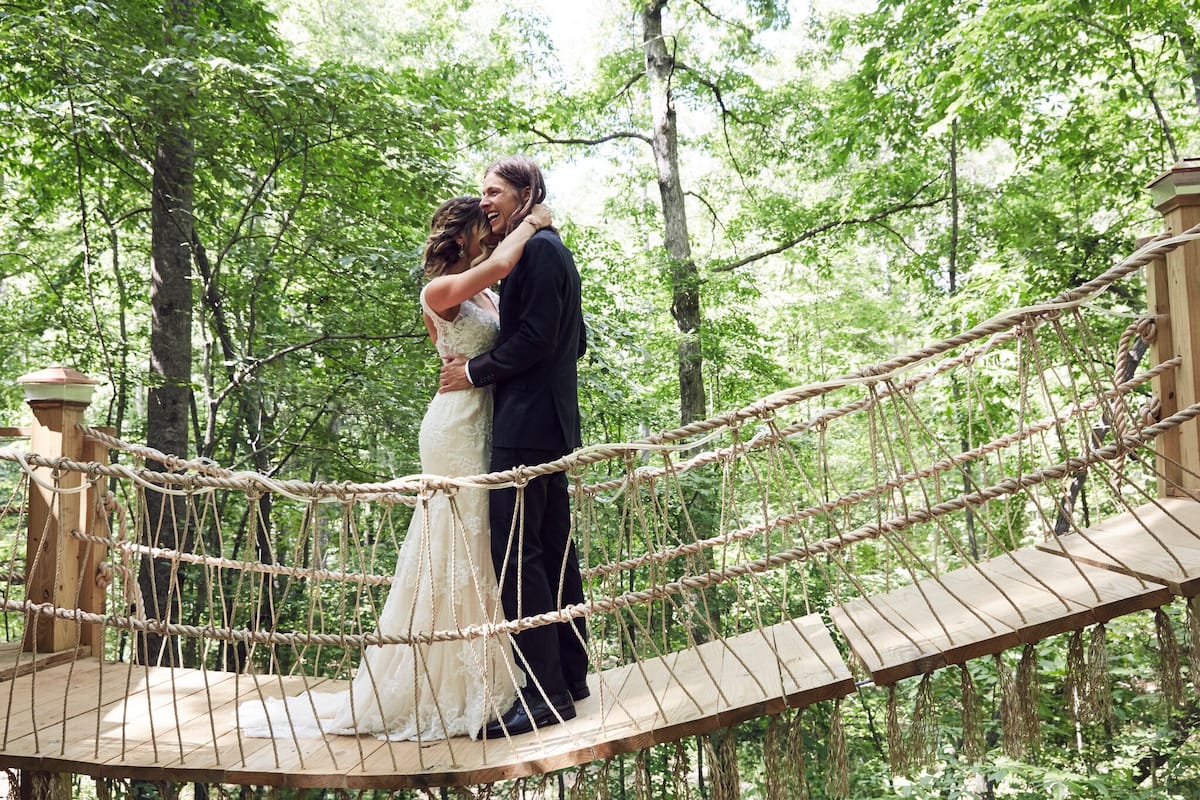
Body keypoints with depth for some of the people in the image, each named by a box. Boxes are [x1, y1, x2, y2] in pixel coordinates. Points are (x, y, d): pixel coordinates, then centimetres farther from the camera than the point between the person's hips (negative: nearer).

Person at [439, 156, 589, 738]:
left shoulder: (538, 248, -10)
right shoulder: (549, 250, 21)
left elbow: (535, 337, -20)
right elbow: (574, 340, 24)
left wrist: (475, 372, -10)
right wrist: (486, 363, 19)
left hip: (527, 423, -11)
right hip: (549, 421, 11)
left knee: (516, 553, -11)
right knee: (553, 548, 13)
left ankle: (545, 694, -8)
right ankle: (570, 675, 22)